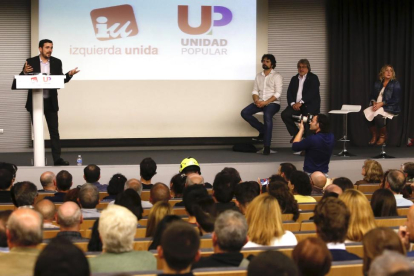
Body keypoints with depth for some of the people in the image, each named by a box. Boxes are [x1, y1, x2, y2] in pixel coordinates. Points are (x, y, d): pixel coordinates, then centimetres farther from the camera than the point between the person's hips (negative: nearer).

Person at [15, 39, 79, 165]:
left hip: (50, 102, 1)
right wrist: (25, 72, -23)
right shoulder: (31, 62, -2)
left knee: (54, 131, -1)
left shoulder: (57, 62, 4)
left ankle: (57, 158, -2)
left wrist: (70, 74, -13)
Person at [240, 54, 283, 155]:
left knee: (267, 116, -36)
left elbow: (277, 94, -10)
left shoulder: (277, 76, -1)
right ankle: (263, 130, 0)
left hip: (272, 103, -6)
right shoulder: (258, 76, 16)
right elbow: (255, 91, 11)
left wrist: (265, 102, -20)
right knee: (244, 113, -17)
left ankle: (267, 147, -33)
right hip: (260, 102, 6)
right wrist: (256, 100, -12)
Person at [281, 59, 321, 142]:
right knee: (285, 114, -22)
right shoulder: (294, 79, 20)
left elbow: (312, 92, -10)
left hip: (309, 105, -4)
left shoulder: (313, 78, 4)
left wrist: (300, 103, -19)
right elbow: (289, 93, 10)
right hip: (296, 105, 4)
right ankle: (296, 134, -6)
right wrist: (292, 103, -10)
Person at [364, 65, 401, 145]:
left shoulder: (395, 84, -2)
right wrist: (374, 102, -10)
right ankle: (374, 135, -8)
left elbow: (396, 100, -11)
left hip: (390, 108, -5)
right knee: (367, 113, -24)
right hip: (377, 106, 5)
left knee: (377, 115, -34)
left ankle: (383, 136, -11)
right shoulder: (378, 83, 14)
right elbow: (372, 95, 14)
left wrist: (381, 104, -19)